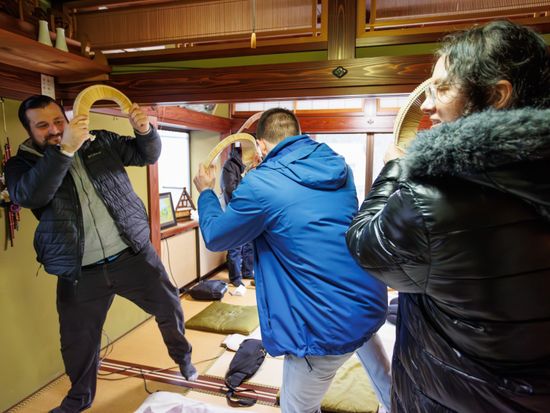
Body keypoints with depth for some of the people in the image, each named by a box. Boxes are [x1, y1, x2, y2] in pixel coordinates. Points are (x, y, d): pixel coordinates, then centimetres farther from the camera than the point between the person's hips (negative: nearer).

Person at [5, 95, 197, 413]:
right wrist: (65, 149, -31)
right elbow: (28, 196, -21)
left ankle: (183, 357, 41)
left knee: (169, 308, 12)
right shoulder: (22, 164, 0)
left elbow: (148, 154, 5)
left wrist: (145, 129, -17)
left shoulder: (101, 142, 5)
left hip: (133, 255, 1)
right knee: (78, 342, 15)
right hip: (80, 273, 0)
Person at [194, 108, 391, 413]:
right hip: (371, 304, 7)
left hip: (328, 326, -7)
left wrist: (206, 191, 17)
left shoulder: (260, 184, -16)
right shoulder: (338, 165, 4)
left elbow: (215, 237, -1)